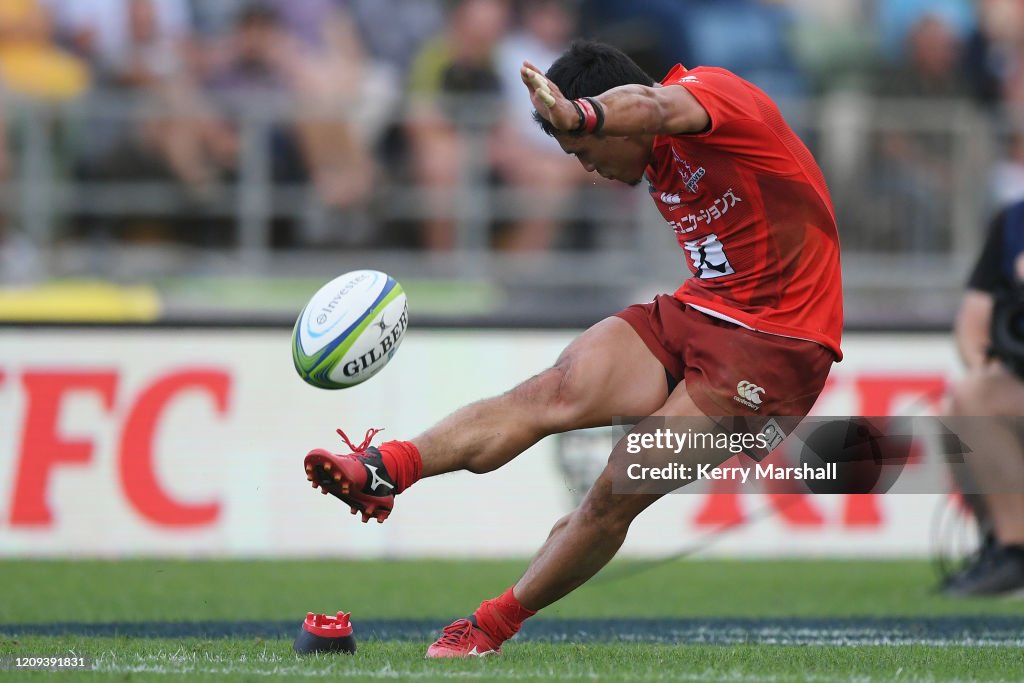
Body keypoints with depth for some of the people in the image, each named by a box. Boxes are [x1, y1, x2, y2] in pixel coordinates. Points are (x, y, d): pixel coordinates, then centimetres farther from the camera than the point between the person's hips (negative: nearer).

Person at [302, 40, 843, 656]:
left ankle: (493, 625, -3)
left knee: (618, 492, -15)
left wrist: (580, 117, -63)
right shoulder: (660, 157, 12)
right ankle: (385, 469, -35)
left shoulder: (715, 92, -17)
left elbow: (651, 106, -40)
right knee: (554, 392, -18)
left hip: (773, 346, -8)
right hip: (695, 309, 8)